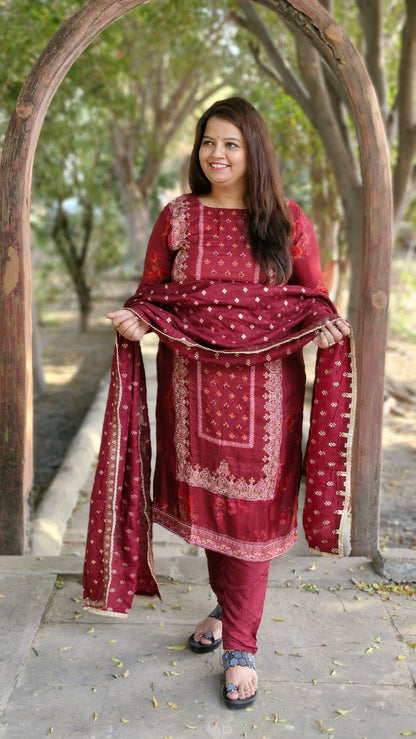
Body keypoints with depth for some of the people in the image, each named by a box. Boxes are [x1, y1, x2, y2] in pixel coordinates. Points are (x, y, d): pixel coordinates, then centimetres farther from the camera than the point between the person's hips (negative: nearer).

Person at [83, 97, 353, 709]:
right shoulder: (177, 217, 6)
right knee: (204, 497, 13)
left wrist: (324, 326, -14)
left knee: (249, 507, 0)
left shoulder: (288, 220, 3)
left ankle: (240, 645, 14)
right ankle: (230, 606, 38)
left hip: (264, 387, -2)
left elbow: (313, 297, 7)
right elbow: (151, 293, 9)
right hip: (192, 383, 2)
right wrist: (135, 321, -12)